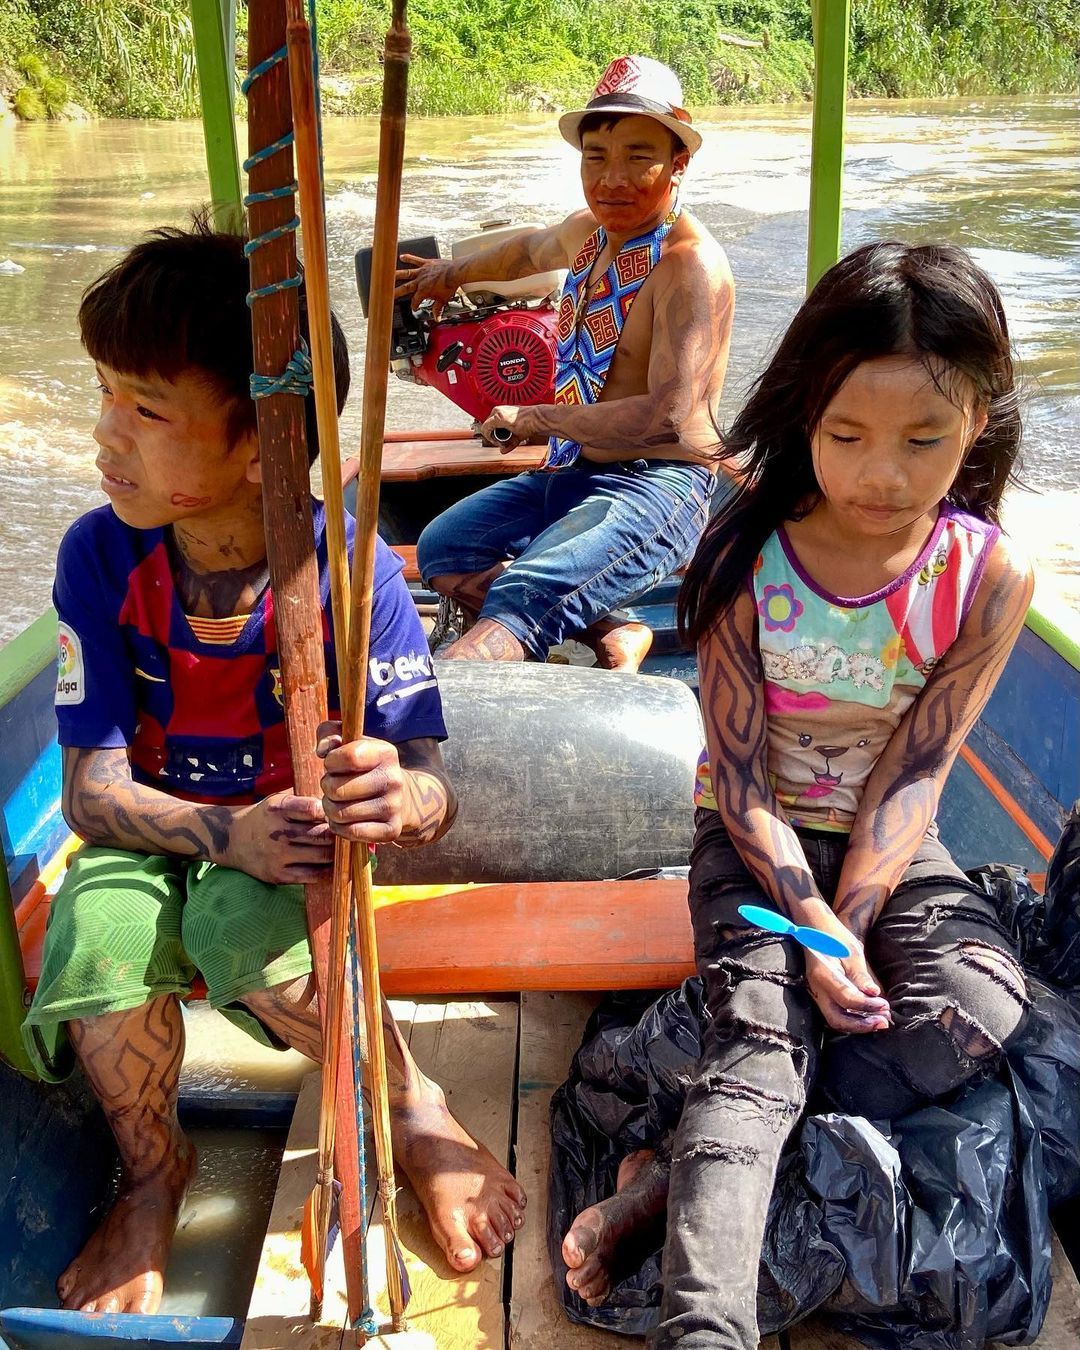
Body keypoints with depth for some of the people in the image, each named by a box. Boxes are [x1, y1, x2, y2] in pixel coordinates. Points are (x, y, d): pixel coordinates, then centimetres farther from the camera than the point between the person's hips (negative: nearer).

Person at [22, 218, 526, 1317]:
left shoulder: (351, 570, -20)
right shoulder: (101, 557, -14)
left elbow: (433, 790, -20)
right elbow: (90, 789, -15)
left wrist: (400, 799, -46)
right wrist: (227, 832, -35)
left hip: (289, 846, -2)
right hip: (153, 838, 2)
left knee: (245, 928, -35)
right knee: (101, 937, -30)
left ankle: (417, 1114, -5)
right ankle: (154, 1170, 1)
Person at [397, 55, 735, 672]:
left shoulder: (690, 265, -17)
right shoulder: (590, 231, 9)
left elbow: (668, 417, -27)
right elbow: (530, 250, 35)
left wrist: (536, 419, -15)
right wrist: (454, 272, 52)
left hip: (657, 487, -10)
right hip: (576, 470, 10)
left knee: (525, 593, -32)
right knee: (442, 552, 5)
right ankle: (611, 635, -9)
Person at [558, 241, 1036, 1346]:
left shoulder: (989, 577, -13)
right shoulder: (747, 558, -16)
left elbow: (911, 775, -12)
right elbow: (740, 776, -14)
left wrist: (847, 925, -23)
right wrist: (812, 924, -24)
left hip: (889, 842, 2)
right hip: (757, 837, -1)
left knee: (984, 998, -24)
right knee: (760, 1026, -24)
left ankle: (673, 1174, -24)